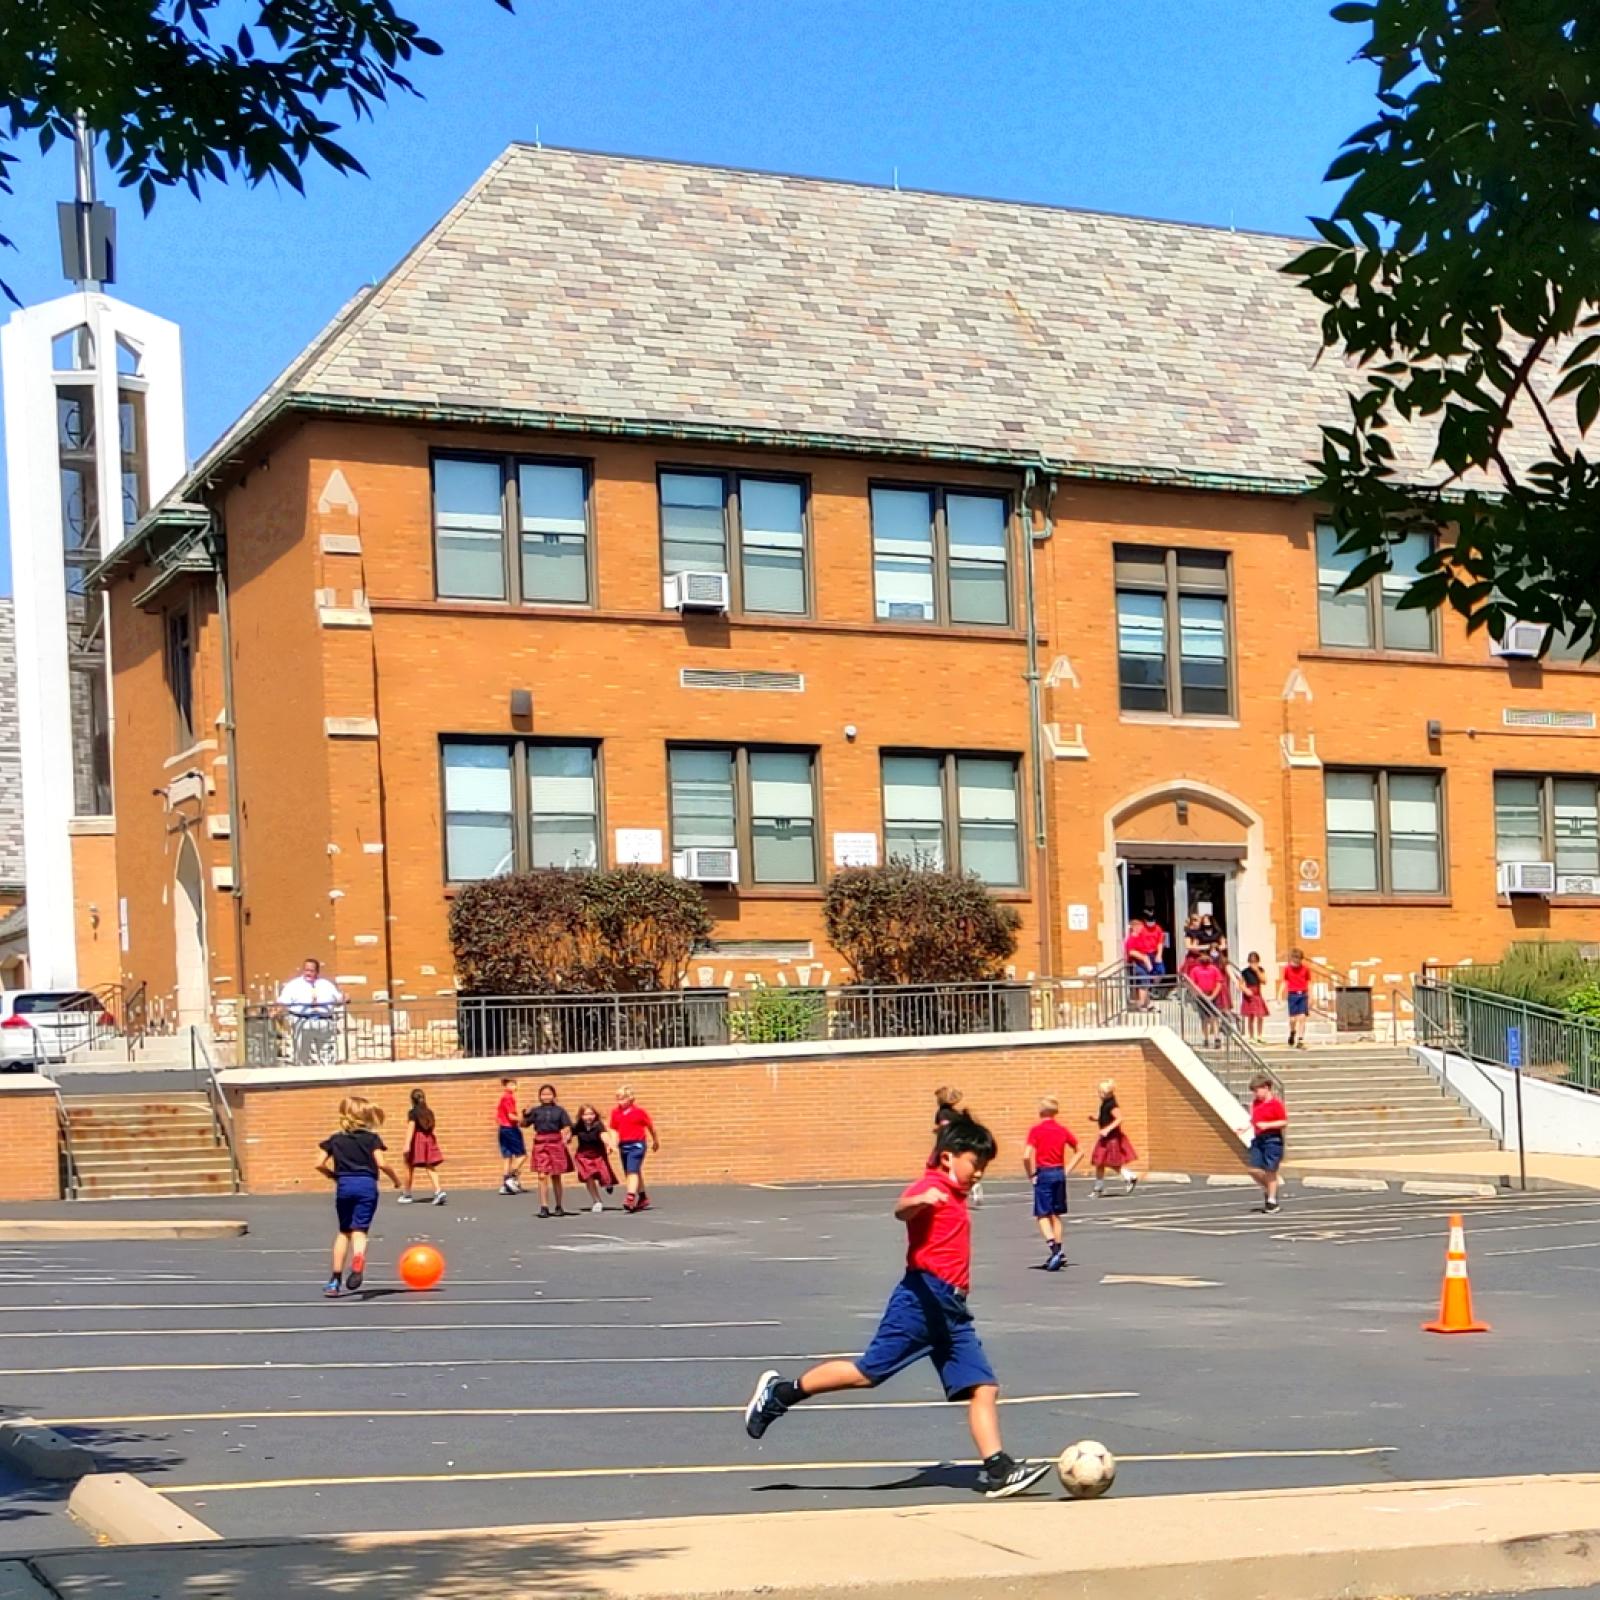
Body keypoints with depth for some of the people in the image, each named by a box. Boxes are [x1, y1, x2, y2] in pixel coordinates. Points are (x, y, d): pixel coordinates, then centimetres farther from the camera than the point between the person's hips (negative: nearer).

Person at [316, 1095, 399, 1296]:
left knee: (344, 1231, 17)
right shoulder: (371, 1138, 2)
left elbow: (320, 1164, 6)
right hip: (367, 1185, -3)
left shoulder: (335, 1139, 10)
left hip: (344, 1186, 3)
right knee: (359, 1231, -7)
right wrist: (395, 1177, 9)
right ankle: (358, 1262, -39)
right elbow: (381, 1163, -8)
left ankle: (335, 1279, 17)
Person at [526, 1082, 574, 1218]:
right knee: (542, 1176, -7)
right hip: (540, 1144, 0)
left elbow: (566, 1127, 1)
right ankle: (544, 1207, -7)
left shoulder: (559, 1110, 4)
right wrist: (524, 1116, -17)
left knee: (556, 1176, 8)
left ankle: (559, 1206, 17)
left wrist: (565, 1138, -17)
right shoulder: (536, 1110, 6)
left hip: (556, 1143, 0)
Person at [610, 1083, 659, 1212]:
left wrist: (655, 1141, 13)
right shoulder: (615, 1111, 4)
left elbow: (650, 1126, 3)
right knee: (631, 1173, 13)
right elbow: (614, 1129, 8)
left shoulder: (639, 1110, -8)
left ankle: (630, 1197, -25)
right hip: (623, 1145, 6)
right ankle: (643, 1197, 27)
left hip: (636, 1145, -6)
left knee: (632, 1171, -18)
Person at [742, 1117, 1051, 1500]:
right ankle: (781, 1392, 6)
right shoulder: (932, 1186, -7)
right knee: (869, 1372, -8)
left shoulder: (954, 1196, 22)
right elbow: (902, 1209, -30)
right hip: (923, 1299, -9)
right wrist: (920, 1201, -50)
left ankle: (998, 1470, -5)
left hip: (951, 1311, 9)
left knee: (984, 1387, -1)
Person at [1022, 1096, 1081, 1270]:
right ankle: (1059, 1253, 16)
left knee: (1042, 1215, -2)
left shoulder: (1036, 1130, -8)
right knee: (1056, 1215, 15)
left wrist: (1031, 1175, -6)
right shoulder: (1062, 1129, 5)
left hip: (1043, 1173, -5)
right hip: (1059, 1174, 5)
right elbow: (1079, 1152, 11)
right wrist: (1067, 1170, 12)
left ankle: (1053, 1247, -23)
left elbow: (1026, 1156, -18)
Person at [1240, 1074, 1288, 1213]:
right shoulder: (1255, 1103, 10)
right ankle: (1268, 1189, 25)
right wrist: (1246, 1128, 0)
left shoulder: (1275, 1103, -11)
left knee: (1270, 1170, -1)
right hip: (1258, 1139, 7)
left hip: (1272, 1139, -7)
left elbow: (1285, 1122, -13)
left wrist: (1267, 1125, -22)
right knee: (1253, 1169, 1)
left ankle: (1272, 1201, 10)